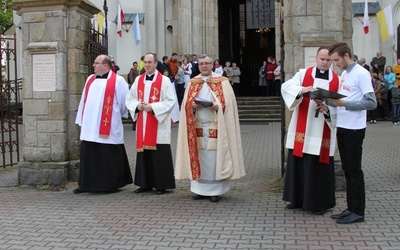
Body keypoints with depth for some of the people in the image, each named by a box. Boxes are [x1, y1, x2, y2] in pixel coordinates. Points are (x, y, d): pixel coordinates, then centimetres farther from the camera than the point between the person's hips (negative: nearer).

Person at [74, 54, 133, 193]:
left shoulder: (118, 81, -5)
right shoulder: (90, 80, 15)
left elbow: (125, 101, -2)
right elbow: (84, 101, 16)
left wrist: (117, 115, 7)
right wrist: (81, 120, 15)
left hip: (108, 128, -6)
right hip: (90, 128, 6)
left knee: (108, 158, 2)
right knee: (88, 157, 8)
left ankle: (111, 184, 14)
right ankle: (86, 184, 16)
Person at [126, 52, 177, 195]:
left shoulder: (164, 80, -3)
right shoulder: (138, 80, 11)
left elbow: (171, 101, -9)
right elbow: (129, 99, 14)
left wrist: (153, 107, -17)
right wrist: (137, 106, -7)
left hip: (159, 125, -5)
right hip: (142, 124, 5)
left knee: (159, 155, -3)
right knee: (143, 154, 8)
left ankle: (161, 185, 6)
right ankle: (145, 183, 17)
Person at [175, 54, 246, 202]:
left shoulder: (222, 82, 3)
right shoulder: (192, 83, 13)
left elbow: (228, 102, -3)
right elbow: (186, 103, 9)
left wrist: (218, 106, -20)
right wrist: (193, 105, -12)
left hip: (215, 127, -3)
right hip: (197, 127, 3)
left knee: (214, 158, -2)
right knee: (198, 158, 5)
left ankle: (215, 190, 6)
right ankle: (200, 189, 13)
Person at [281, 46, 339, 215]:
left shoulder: (337, 80, 4)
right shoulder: (303, 74, 3)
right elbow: (286, 87, -10)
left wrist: (328, 108, -20)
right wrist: (302, 90, -28)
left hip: (323, 132, 0)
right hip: (302, 129, 1)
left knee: (320, 166, 3)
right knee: (298, 163, 6)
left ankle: (320, 203, 15)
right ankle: (297, 199, 20)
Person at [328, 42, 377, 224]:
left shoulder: (361, 74, -12)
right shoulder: (343, 74, 14)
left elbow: (371, 103, -18)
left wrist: (344, 103, -21)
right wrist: (328, 101, -1)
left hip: (354, 129, -8)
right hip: (342, 127, 8)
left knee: (354, 170, -2)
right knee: (347, 169, 13)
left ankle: (358, 212, 7)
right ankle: (351, 208, 22)